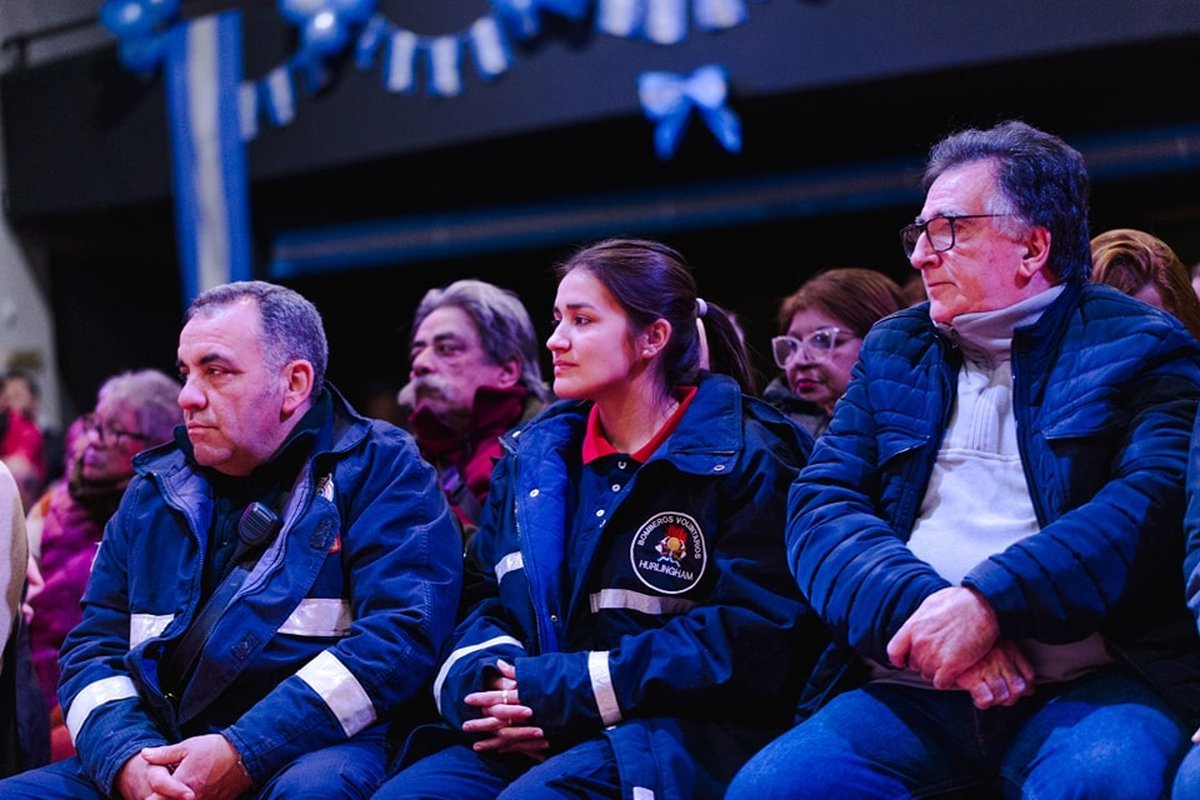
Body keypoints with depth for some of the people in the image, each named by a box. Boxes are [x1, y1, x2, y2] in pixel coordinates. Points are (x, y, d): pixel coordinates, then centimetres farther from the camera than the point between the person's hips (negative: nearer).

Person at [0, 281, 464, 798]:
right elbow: (93, 645, 12)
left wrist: (245, 754, -20)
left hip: (313, 751, -5)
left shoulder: (379, 469, 0)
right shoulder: (155, 490, 15)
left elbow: (403, 630, -13)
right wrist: (126, 756, -11)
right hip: (164, 755, 5)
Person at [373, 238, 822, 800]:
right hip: (528, 738, 5)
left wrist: (566, 690, -15)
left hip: (683, 733, -5)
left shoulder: (743, 456, -1)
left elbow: (753, 636, -12)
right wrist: (487, 687, -10)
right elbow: (480, 600, 16)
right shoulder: (533, 455, 16)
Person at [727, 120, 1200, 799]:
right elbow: (821, 505, 7)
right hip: (912, 688, 4)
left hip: (1089, 684, -3)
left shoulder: (1141, 347, 7)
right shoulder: (893, 351, 19)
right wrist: (922, 607, -12)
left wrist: (989, 603, -22)